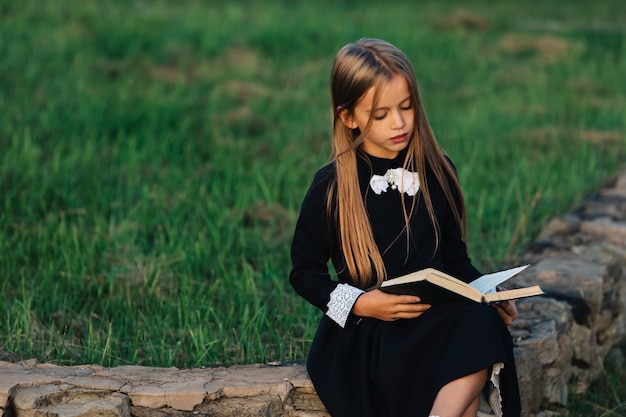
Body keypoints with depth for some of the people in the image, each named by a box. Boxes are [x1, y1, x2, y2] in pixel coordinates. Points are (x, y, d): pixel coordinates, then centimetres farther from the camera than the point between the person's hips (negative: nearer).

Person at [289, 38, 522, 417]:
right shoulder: (332, 186, -1)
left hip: (437, 320, 4)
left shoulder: (438, 172, 9)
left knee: (482, 325, -33)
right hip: (364, 331, -4)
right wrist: (360, 304, -11)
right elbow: (304, 272, 5)